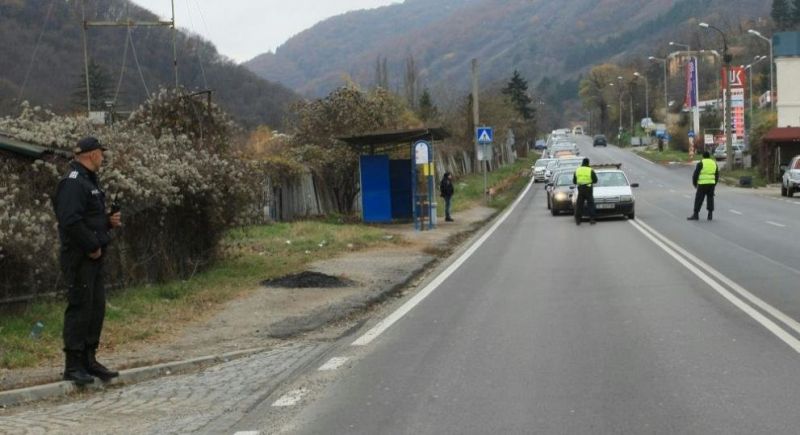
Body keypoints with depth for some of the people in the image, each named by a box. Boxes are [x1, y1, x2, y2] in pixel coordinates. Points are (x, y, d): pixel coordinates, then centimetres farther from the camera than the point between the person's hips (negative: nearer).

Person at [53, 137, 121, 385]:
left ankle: (88, 360, 21)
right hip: (79, 256, -10)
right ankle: (73, 366, -3)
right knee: (80, 307, -8)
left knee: (96, 308, 12)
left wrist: (109, 220, 6)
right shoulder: (73, 182, -15)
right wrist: (92, 246, -18)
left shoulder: (89, 181, 18)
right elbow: (71, 221, -25)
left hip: (93, 257, 10)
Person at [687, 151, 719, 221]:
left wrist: (694, 183, 6)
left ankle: (696, 215, -3)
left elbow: (695, 174, -7)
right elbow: (717, 175, 16)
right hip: (711, 184, 5)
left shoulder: (701, 163, -6)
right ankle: (710, 215, 8)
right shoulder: (714, 163, 11)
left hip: (702, 184, -5)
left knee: (699, 199, -1)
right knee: (710, 198, 12)